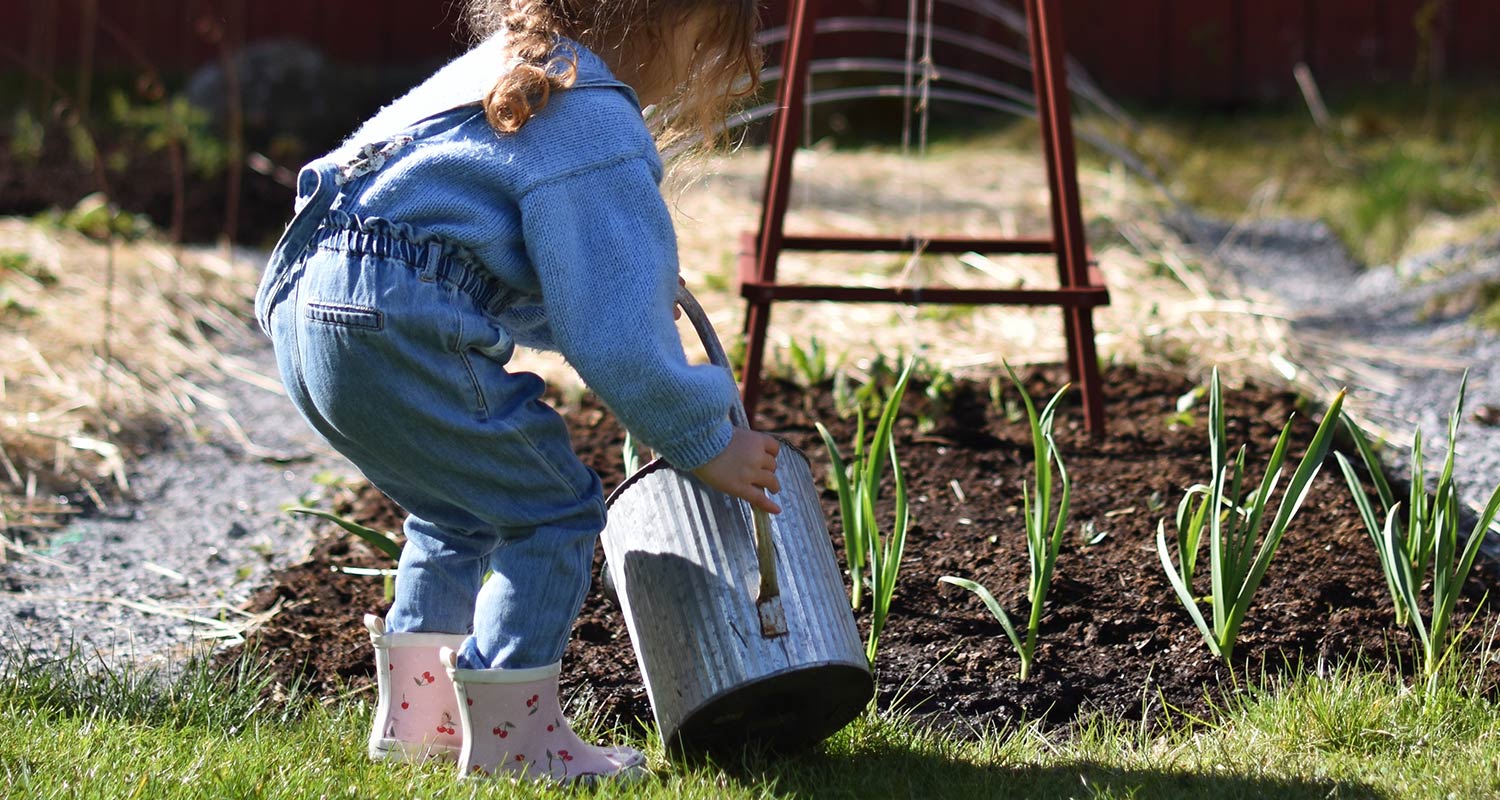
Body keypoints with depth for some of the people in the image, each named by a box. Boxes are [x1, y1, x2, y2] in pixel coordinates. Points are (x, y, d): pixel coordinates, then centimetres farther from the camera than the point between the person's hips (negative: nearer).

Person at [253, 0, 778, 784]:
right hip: (401, 332, -10)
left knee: (461, 507, 27)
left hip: (304, 308, 10)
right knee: (553, 510, 3)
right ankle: (509, 737, 6)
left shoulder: (500, 71, 23)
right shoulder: (598, 129, -8)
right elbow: (617, 339, -11)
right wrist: (706, 444, 1)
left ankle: (415, 714, 31)